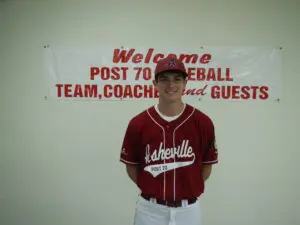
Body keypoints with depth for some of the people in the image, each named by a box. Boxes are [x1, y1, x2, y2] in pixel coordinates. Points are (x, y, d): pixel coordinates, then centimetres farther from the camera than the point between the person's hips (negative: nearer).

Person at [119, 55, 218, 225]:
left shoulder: (203, 122, -8)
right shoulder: (138, 123, -9)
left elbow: (207, 165, 3)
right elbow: (131, 166, 2)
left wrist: (188, 189, 0)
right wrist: (151, 190, 0)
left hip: (189, 209, 1)